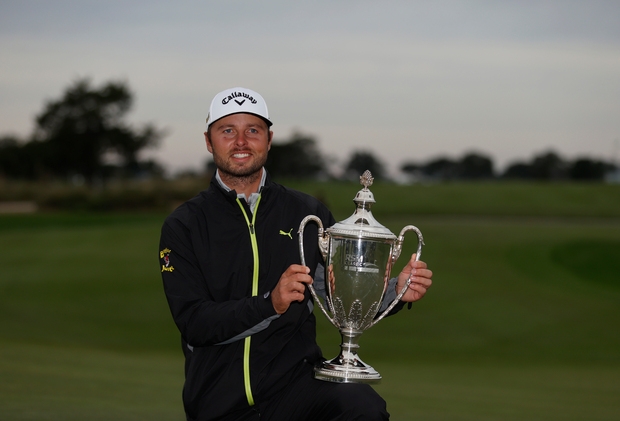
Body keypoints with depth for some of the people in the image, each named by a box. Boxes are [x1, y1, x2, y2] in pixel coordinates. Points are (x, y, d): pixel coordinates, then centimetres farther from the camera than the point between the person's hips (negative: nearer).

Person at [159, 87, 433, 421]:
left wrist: (396, 291, -6)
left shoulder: (308, 214, 9)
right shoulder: (183, 226, 3)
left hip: (294, 387, 0)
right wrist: (270, 303, -22)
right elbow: (192, 322, -9)